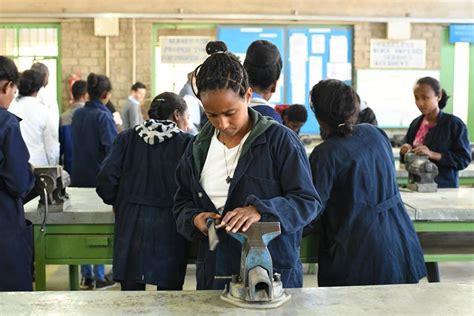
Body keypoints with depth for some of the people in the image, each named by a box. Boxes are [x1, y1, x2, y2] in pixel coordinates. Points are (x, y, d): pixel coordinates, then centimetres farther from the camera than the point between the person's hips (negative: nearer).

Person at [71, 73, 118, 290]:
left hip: (78, 177, 6)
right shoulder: (103, 116, -15)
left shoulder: (77, 115, 5)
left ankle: (86, 276, 19)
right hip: (99, 178, -6)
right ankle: (99, 277, 9)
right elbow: (113, 148, -20)